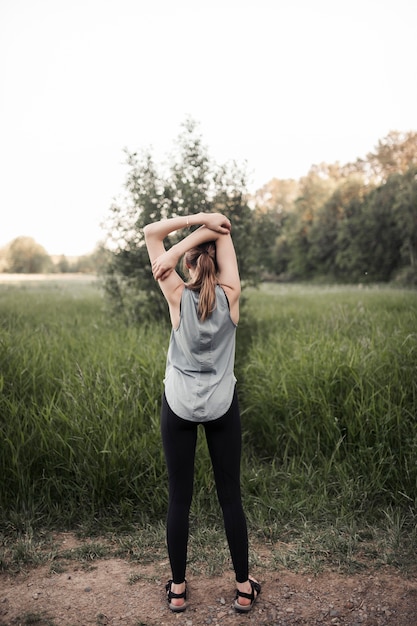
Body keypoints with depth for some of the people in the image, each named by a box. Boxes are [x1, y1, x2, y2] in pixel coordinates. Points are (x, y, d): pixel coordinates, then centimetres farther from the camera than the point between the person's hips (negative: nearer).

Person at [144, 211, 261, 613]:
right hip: (222, 406, 1)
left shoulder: (178, 297, -11)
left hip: (179, 407, -1)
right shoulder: (230, 296, -9)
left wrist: (198, 219, -11)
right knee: (230, 496, 11)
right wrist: (208, 227, -16)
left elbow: (150, 232, -6)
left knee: (179, 497, 10)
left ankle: (178, 588, 24)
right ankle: (244, 587, 23)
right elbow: (223, 232, -2)